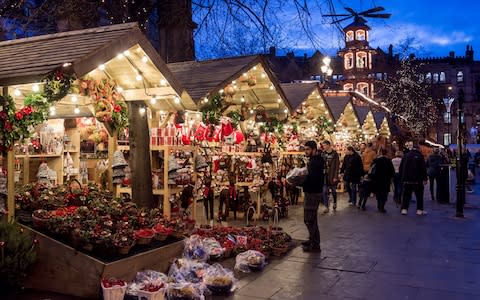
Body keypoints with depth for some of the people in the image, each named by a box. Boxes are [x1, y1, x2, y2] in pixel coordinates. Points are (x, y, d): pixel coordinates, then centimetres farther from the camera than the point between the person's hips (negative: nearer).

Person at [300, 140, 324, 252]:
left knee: (309, 219, -5)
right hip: (312, 192, 11)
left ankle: (315, 245, 3)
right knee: (311, 219, 20)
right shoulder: (314, 160, 13)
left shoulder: (315, 162, -20)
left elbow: (311, 180, -28)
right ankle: (313, 240, 31)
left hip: (313, 193, -11)